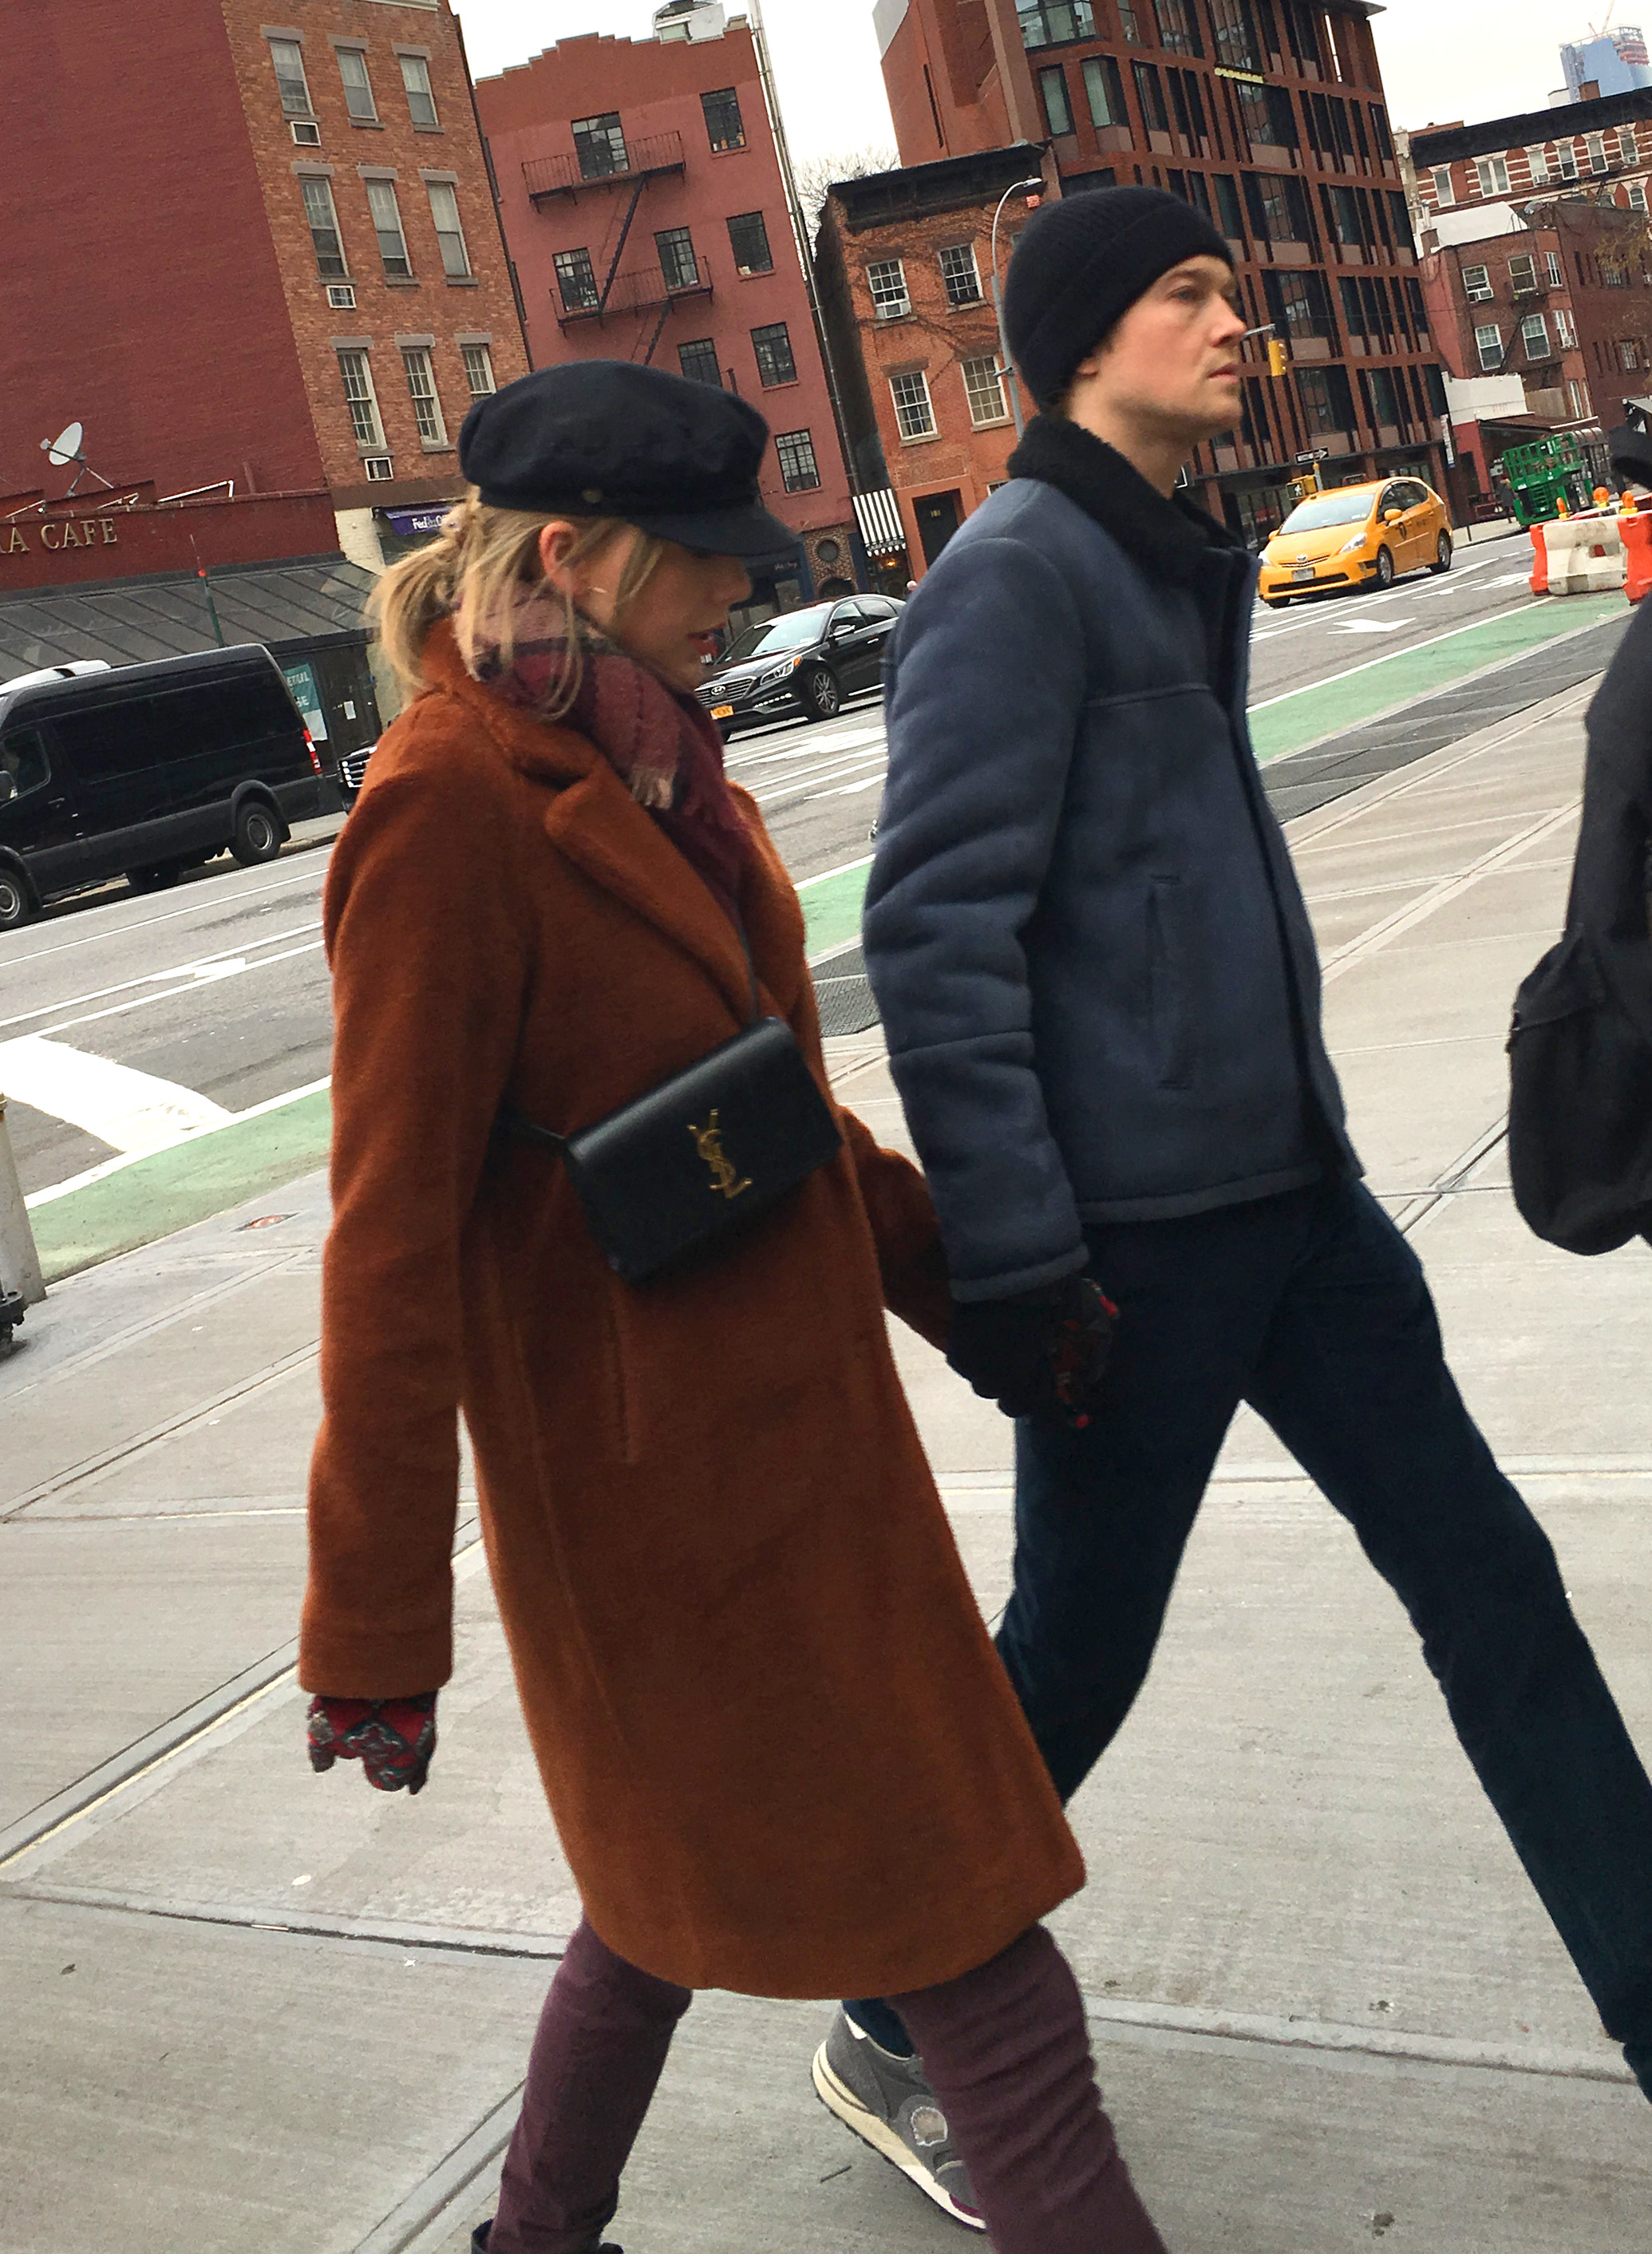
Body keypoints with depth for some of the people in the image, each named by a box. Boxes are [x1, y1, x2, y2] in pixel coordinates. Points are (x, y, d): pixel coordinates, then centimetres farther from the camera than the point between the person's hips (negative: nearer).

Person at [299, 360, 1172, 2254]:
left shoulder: (639, 760, 7)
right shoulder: (449, 812, -21)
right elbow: (392, 1241, -21)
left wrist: (966, 1278, 16)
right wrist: (374, 1630, -17)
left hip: (781, 1414, 9)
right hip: (657, 1474, -9)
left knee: (694, 1867, 24)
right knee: (958, 1910, 1)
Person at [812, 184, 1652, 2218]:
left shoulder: (1177, 569, 16)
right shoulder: (1016, 577, -12)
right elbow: (935, 935, -19)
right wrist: (1009, 1256, -22)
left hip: (1288, 1192, 9)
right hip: (1136, 1228, -9)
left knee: (1487, 1581, 10)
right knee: (1073, 1660, 4)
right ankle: (891, 2032, 27)